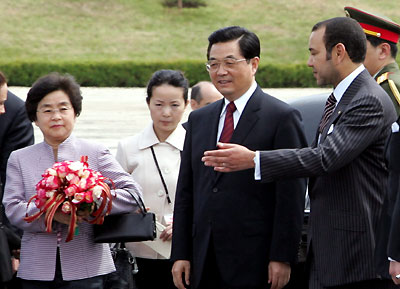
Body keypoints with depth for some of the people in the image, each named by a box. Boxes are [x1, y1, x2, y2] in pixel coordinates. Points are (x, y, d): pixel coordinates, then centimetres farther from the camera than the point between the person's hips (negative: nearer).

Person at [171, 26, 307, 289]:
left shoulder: (282, 117, -4)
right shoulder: (199, 119, 16)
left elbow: (292, 196, -8)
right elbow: (186, 191, 15)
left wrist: (282, 257, -12)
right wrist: (181, 254, 9)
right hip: (204, 262, 5)